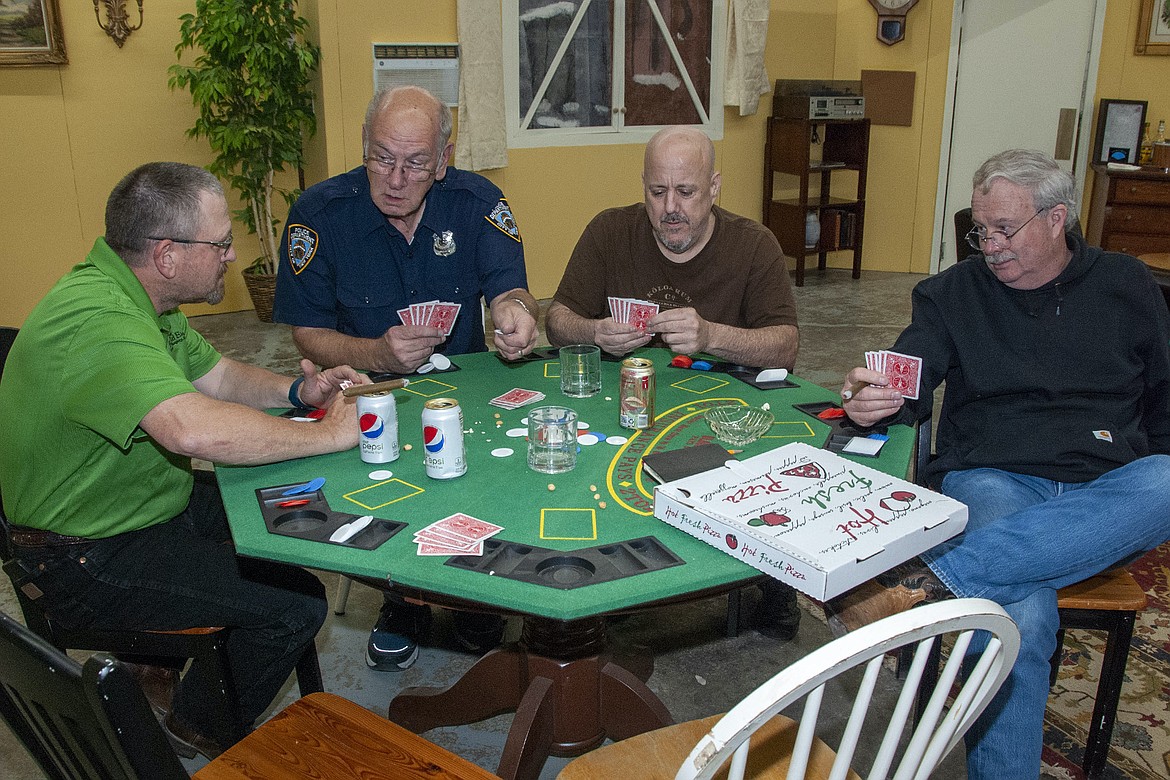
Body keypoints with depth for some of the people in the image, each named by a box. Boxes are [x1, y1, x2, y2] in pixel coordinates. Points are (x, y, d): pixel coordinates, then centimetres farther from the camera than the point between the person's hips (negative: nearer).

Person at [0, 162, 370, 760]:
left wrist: (297, 391, -4)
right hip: (92, 560, -10)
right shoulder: (93, 319, -30)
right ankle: (203, 728, 11)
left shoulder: (135, 296, 4)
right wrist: (326, 435, -33)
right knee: (295, 605, -16)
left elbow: (215, 375, 14)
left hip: (156, 503, 10)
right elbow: (194, 428, -45)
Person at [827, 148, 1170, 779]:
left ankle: (936, 576, -42)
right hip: (993, 481, -2)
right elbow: (906, 388, -3)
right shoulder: (953, 293, 10)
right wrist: (871, 400, -27)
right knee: (1021, 616, -35)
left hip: (1109, 496, 2)